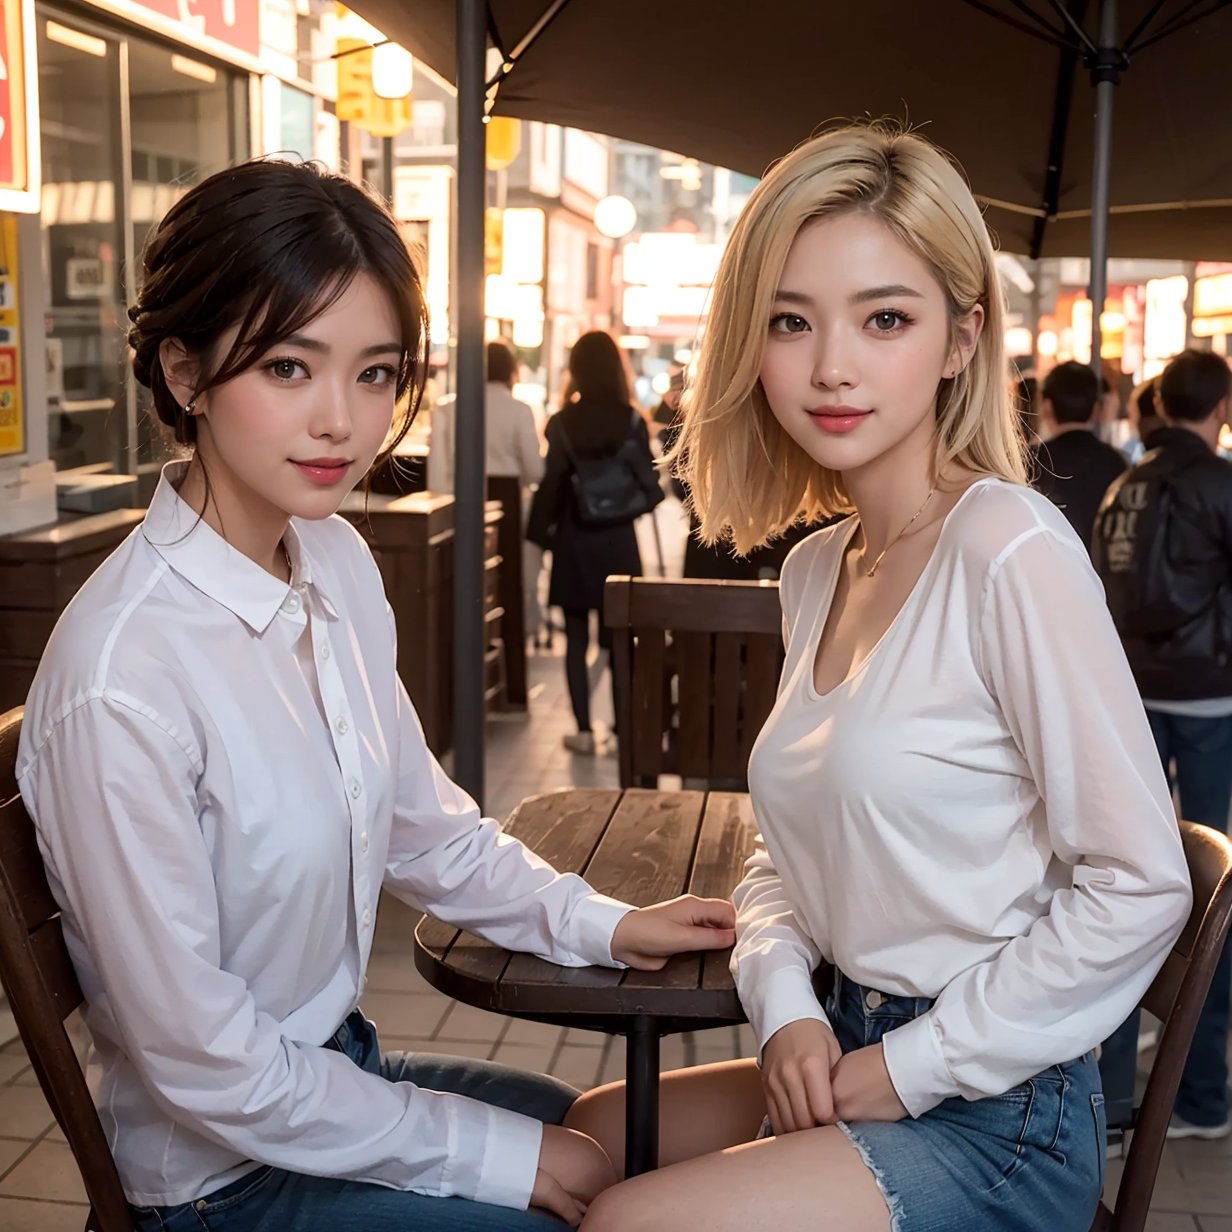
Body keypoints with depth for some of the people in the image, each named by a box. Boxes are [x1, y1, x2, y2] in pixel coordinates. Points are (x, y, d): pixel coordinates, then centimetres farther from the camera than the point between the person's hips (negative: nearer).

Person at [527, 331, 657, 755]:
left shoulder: (561, 423, -9)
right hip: (618, 541, 1)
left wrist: (539, 532, 1)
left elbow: (551, 484, -9)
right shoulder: (632, 422, -5)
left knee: (577, 640, 8)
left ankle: (584, 731, 9)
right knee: (618, 640, 10)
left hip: (573, 541, -1)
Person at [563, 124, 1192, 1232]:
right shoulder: (812, 570, 5)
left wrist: (914, 1066, -14)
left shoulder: (1009, 548, -19)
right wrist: (787, 1008, -5)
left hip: (994, 1113, -7)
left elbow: (1140, 886, -20)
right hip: (840, 1067, 7)